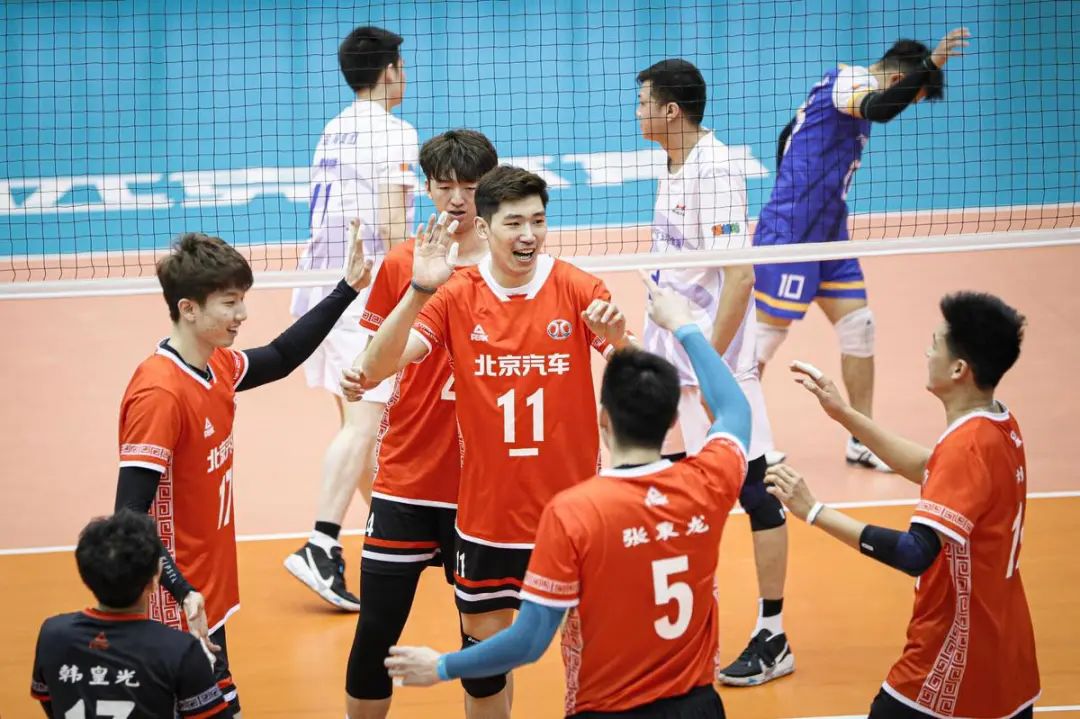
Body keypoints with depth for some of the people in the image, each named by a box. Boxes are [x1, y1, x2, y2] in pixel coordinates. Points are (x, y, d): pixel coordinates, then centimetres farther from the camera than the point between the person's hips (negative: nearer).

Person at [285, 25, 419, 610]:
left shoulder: (334, 131, 16)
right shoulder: (392, 133, -9)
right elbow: (391, 227, -16)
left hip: (322, 277, 9)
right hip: (365, 288, -9)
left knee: (361, 417, 18)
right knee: (361, 424, -12)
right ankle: (321, 547, -21)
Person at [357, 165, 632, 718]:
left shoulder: (576, 288, -7)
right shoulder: (456, 296, -5)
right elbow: (376, 369, -15)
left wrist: (617, 337, -33)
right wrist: (420, 292, -29)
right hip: (487, 510, 1)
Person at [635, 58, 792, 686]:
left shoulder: (715, 170, -18)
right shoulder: (675, 169, 10)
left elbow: (739, 279, -22)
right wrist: (661, 349, 17)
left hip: (717, 360, -9)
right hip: (675, 357, 9)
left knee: (753, 491, -2)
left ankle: (774, 639, 3)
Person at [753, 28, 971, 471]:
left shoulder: (850, 87, 13)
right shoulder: (848, 81, -15)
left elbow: (789, 134, 24)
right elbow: (878, 110, -40)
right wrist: (931, 65, -47)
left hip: (827, 232, 10)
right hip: (790, 233, -10)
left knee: (858, 326, 6)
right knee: (769, 329, -1)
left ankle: (863, 442, 13)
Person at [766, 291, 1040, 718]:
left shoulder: (968, 446, -24)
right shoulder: (1002, 426, 3)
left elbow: (916, 554, -33)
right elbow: (930, 472, 19)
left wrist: (814, 511, -32)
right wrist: (844, 414, 15)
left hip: (954, 662, -9)